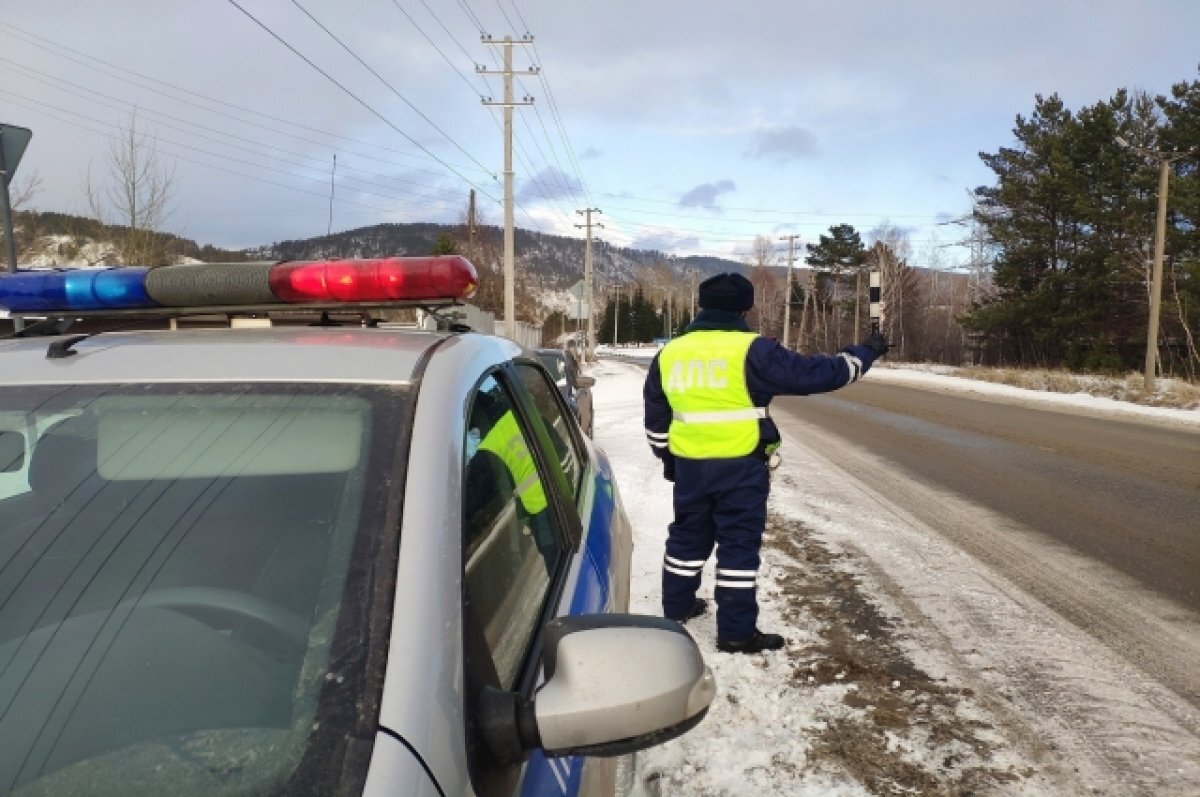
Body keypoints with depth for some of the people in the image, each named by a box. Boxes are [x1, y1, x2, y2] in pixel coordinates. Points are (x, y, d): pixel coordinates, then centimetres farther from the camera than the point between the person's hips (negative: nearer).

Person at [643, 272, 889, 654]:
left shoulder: (669, 354, 7)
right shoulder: (752, 350, -11)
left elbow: (656, 418, 15)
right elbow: (814, 373, -8)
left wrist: (667, 459, 27)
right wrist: (864, 352, 6)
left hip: (689, 465, 6)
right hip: (740, 466, -5)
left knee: (687, 535, 20)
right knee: (739, 543, 2)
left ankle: (677, 607, 33)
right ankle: (737, 631, 7)